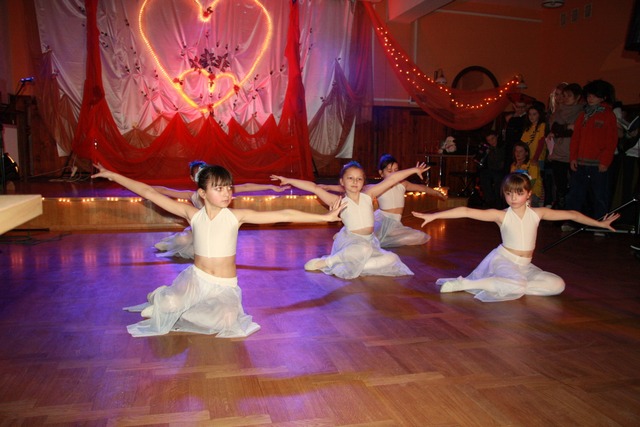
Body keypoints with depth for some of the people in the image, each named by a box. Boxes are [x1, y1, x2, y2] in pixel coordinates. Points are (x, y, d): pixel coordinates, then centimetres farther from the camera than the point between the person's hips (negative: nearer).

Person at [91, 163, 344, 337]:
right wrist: (113, 175, -3)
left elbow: (283, 215, -14)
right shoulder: (193, 214, -4)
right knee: (170, 303, -32)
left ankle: (174, 315, -6)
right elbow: (149, 192, -3)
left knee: (226, 320, -31)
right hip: (196, 277, 0)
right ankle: (160, 297, 7)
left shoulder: (236, 216, -8)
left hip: (225, 286, 1)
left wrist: (324, 217, -17)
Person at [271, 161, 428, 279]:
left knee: (391, 259, -16)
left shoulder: (368, 195, 1)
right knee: (364, 249, -37)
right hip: (350, 240, -5)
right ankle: (325, 262, -20)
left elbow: (391, 179, -2)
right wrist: (289, 180, -18)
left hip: (370, 241, 5)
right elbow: (315, 188, -14)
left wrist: (414, 170, -3)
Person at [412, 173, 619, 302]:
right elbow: (466, 211, -22)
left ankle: (502, 286, -15)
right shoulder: (501, 215, -12)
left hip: (525, 265, 6)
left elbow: (570, 214, 10)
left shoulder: (537, 213, -1)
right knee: (517, 287, -35)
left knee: (557, 285, -13)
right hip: (504, 259, -6)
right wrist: (434, 215, -30)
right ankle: (464, 284, -24)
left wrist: (599, 223, 13)